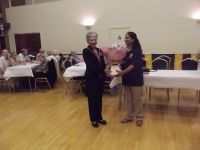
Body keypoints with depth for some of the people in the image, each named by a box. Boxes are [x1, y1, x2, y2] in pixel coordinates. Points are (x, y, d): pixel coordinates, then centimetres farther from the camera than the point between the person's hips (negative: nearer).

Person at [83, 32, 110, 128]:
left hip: (100, 78, 6)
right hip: (91, 79, -6)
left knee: (99, 99, 16)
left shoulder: (99, 50, 9)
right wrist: (103, 71, -28)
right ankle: (93, 119, 25)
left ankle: (99, 117, 32)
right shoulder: (86, 51, -10)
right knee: (92, 100, 8)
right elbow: (90, 66, -21)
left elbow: (103, 64, 5)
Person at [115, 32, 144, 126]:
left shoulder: (137, 51, -11)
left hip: (136, 79, -5)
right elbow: (122, 63, 9)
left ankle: (139, 117, 23)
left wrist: (123, 72, -33)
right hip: (126, 79, 6)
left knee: (137, 99, 6)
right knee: (128, 99, 15)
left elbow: (134, 65, -23)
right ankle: (129, 116, 30)